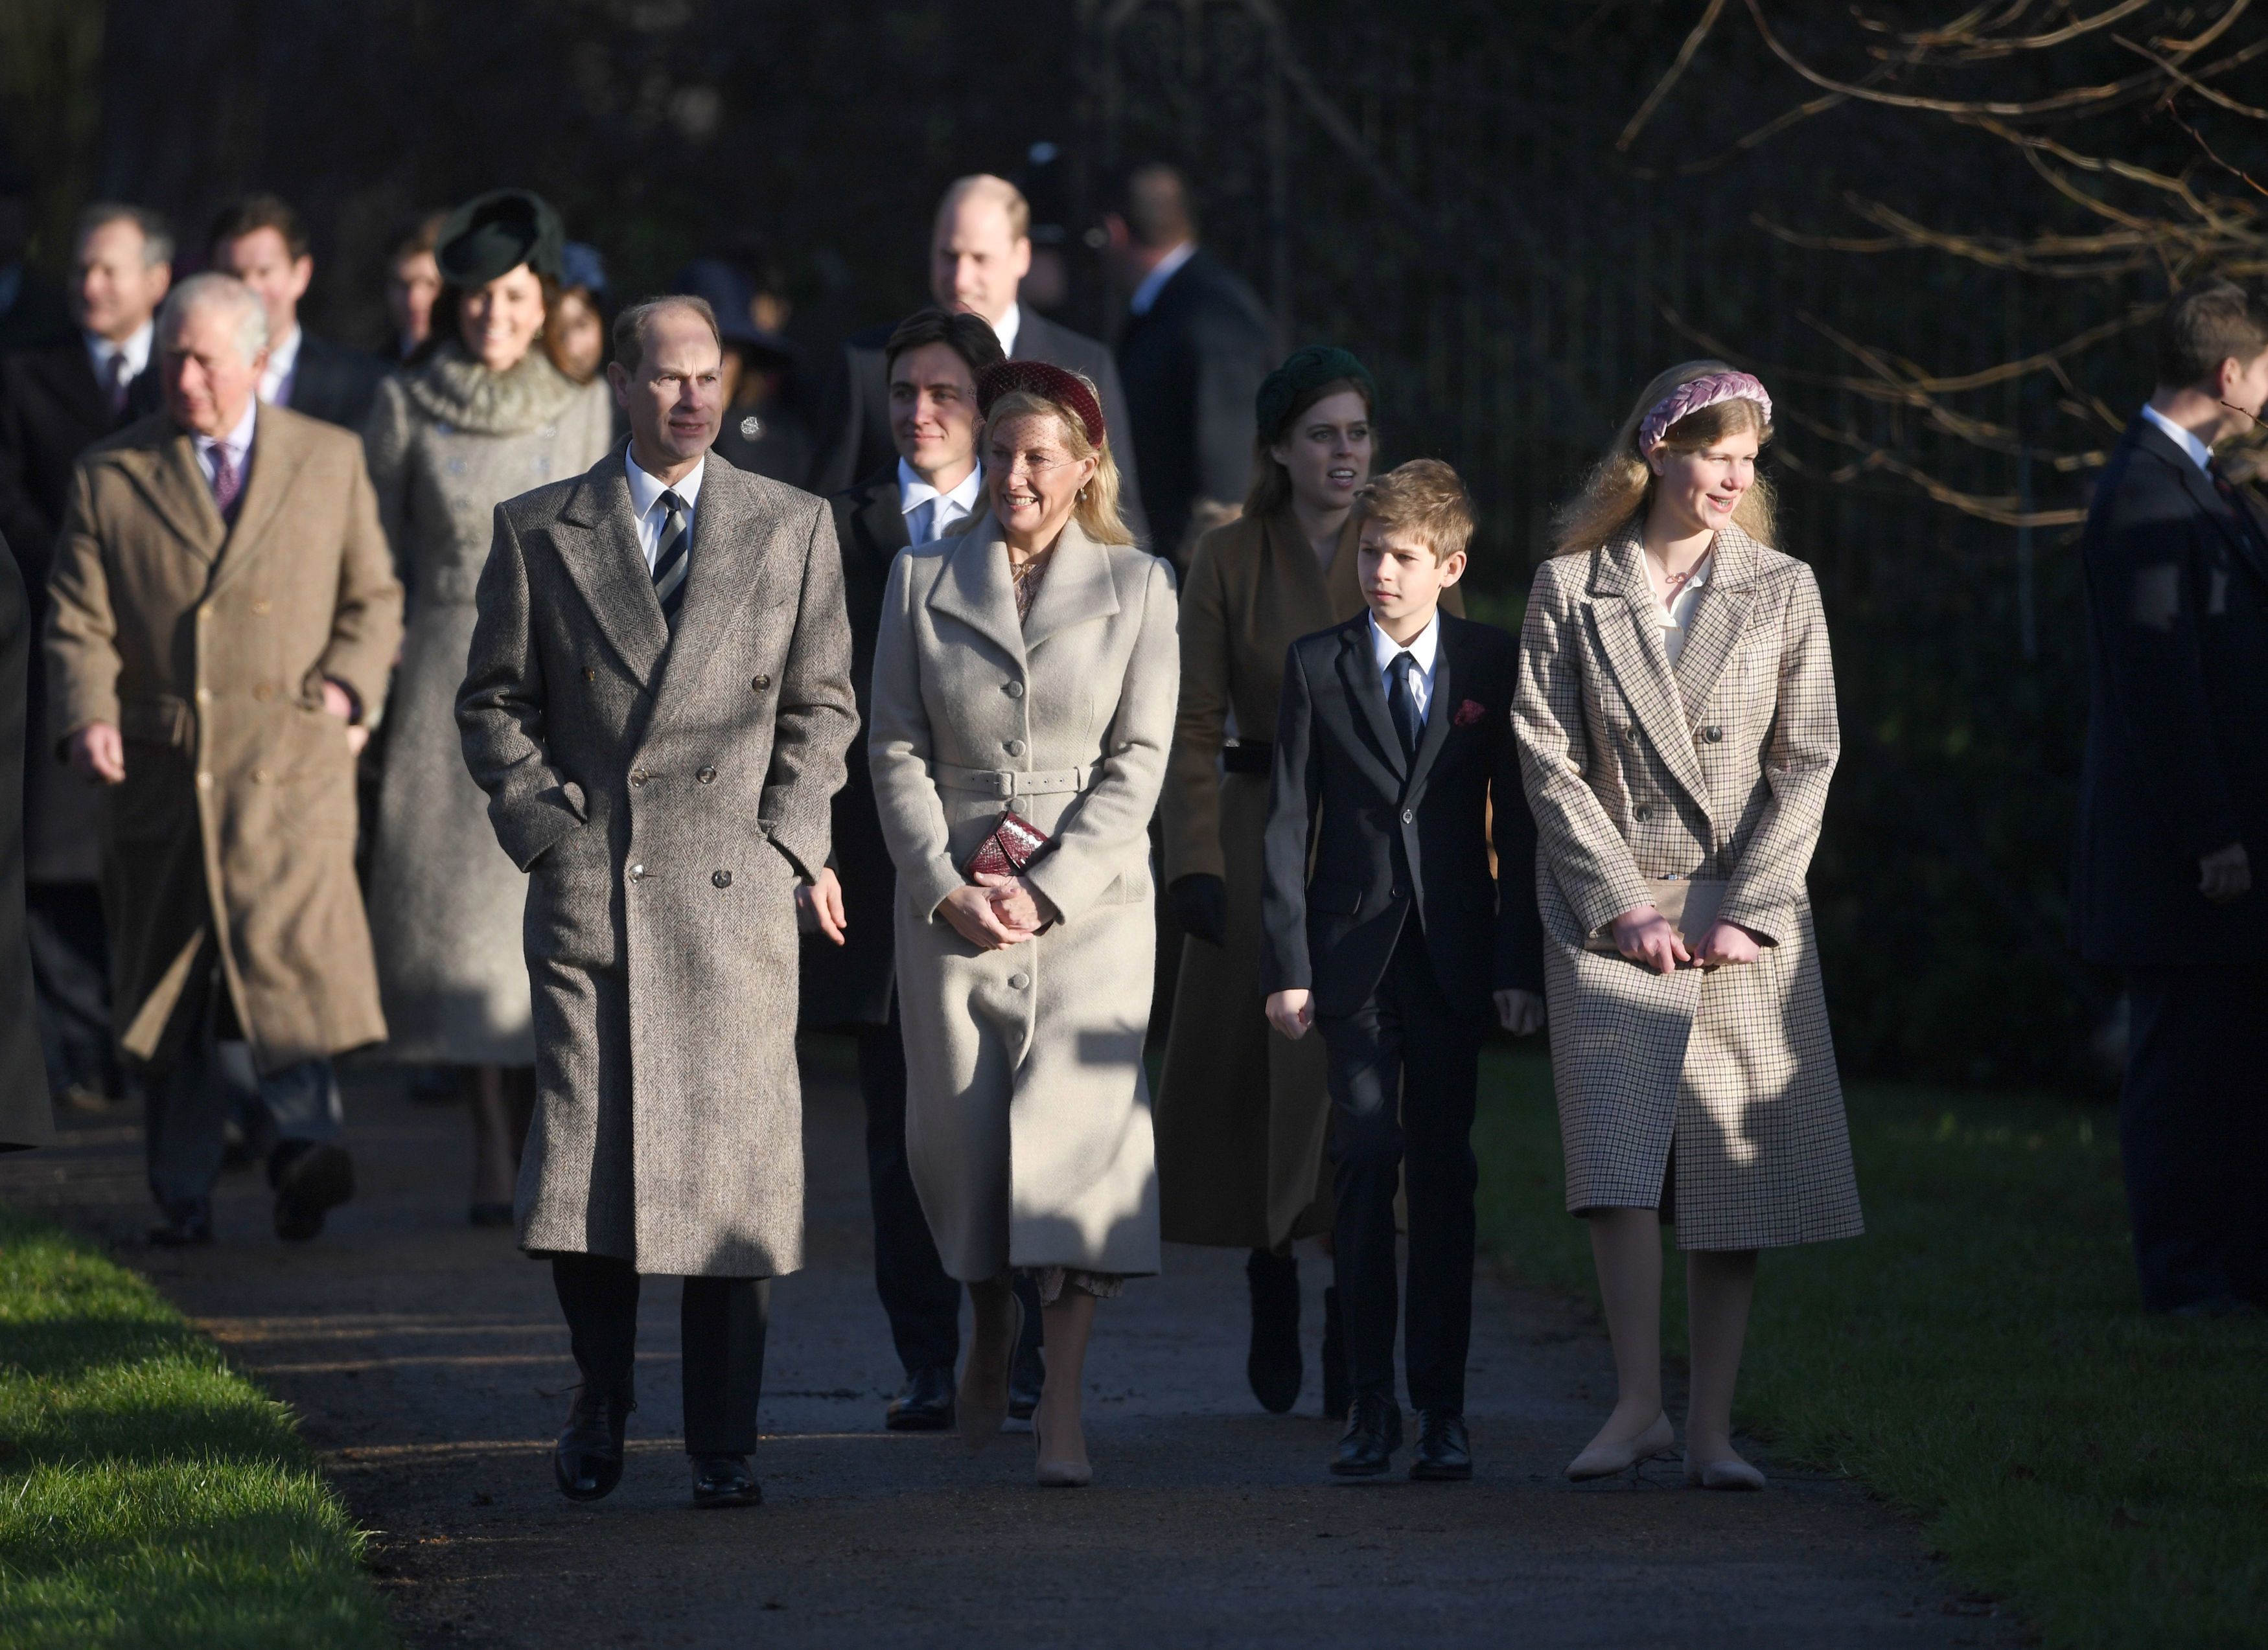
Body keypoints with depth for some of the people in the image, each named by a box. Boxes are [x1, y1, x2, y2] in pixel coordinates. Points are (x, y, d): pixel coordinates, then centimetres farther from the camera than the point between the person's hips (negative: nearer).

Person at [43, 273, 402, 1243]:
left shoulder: (331, 462, 13)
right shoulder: (110, 477, 10)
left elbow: (374, 598, 17)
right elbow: (78, 621, 5)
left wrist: (348, 685, -1)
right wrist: (88, 717, -12)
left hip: (291, 763, -1)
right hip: (160, 765, 1)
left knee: (286, 944, -21)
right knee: (168, 978, 3)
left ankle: (305, 1145, -26)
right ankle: (182, 1195, 9)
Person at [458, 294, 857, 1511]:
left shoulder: (794, 528, 10)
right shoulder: (540, 532, 8)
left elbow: (821, 705, 13)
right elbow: (494, 703, 12)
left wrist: (780, 841, 2)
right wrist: (545, 827, -1)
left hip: (737, 891, 0)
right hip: (590, 886, 0)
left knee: (735, 1170, -3)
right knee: (582, 1167, -6)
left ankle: (722, 1446, 5)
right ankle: (599, 1404, 15)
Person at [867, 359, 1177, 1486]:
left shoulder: (1138, 585, 4)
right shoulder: (923, 579, 8)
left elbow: (1139, 760, 0)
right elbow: (895, 750, 5)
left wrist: (1047, 888, -10)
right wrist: (948, 885, -7)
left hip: (1089, 898, -2)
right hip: (950, 898, 2)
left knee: (1078, 1121, -12)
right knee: (958, 1130, 5)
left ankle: (1062, 1408, -12)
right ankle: (990, 1330, 32)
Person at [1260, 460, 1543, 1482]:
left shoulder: (1492, 666, 3)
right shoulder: (1318, 667, 3)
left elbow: (1519, 823, 4)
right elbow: (1287, 822, 2)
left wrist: (1521, 964, -1)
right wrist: (1287, 964, -4)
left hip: (1455, 961, 0)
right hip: (1355, 955, 0)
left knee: (1445, 1176, 2)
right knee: (1365, 1166, -5)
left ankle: (1442, 1408, 6)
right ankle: (1370, 1405, -1)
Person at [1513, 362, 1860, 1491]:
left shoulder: (1783, 593, 8)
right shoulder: (1570, 589, 5)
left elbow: (1807, 761, 4)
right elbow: (1547, 758, 1)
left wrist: (1744, 909, -7)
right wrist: (1622, 906, -8)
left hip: (1744, 918, 1)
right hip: (1612, 908, -1)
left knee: (1734, 1181, -2)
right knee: (1619, 1155, -16)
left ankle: (1710, 1427, 1)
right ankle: (1638, 1404, -13)